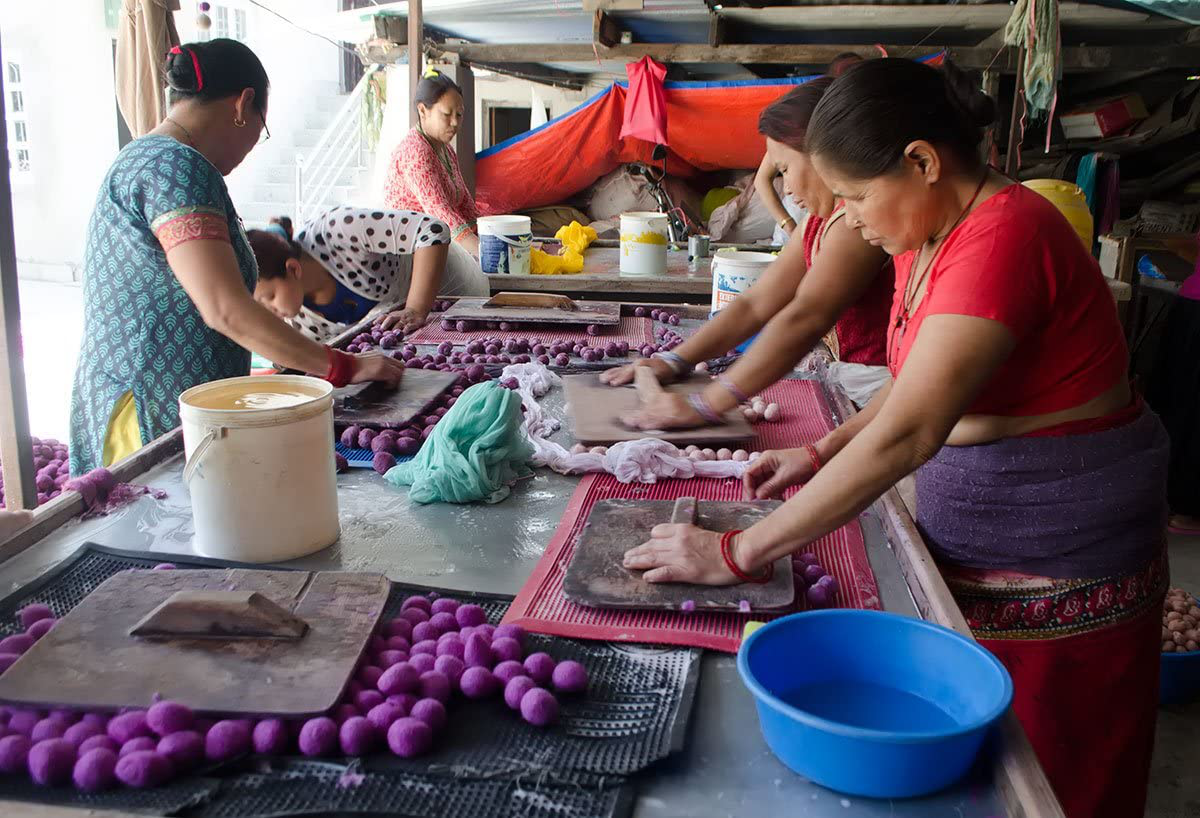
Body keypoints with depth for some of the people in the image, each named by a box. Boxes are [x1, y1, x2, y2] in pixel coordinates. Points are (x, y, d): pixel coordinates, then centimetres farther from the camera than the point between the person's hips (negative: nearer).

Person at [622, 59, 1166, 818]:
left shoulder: (1003, 238, -26)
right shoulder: (934, 236, 3)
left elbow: (905, 435, -32)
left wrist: (737, 554, -29)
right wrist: (822, 452, 4)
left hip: (1054, 568, -8)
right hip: (973, 543, 8)